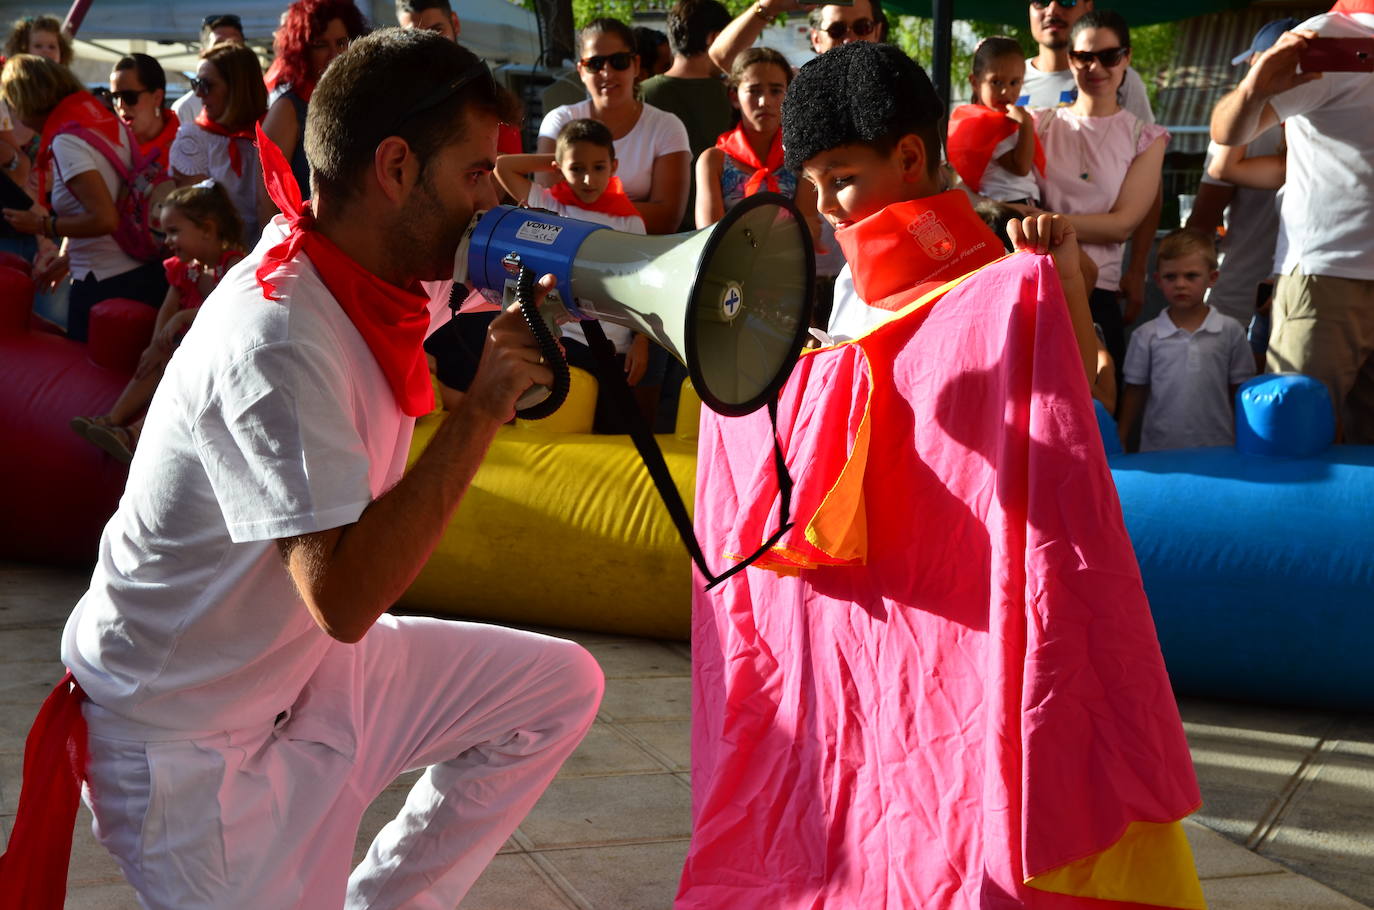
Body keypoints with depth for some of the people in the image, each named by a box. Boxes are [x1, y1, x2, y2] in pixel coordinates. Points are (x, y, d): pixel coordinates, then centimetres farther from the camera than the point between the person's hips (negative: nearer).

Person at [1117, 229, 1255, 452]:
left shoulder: (1230, 331, 2)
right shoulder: (1145, 336, 2)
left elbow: (1240, 392, 7)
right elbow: (1135, 391, 7)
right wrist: (1119, 444, 4)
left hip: (1217, 450, 0)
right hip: (1158, 452, 0)